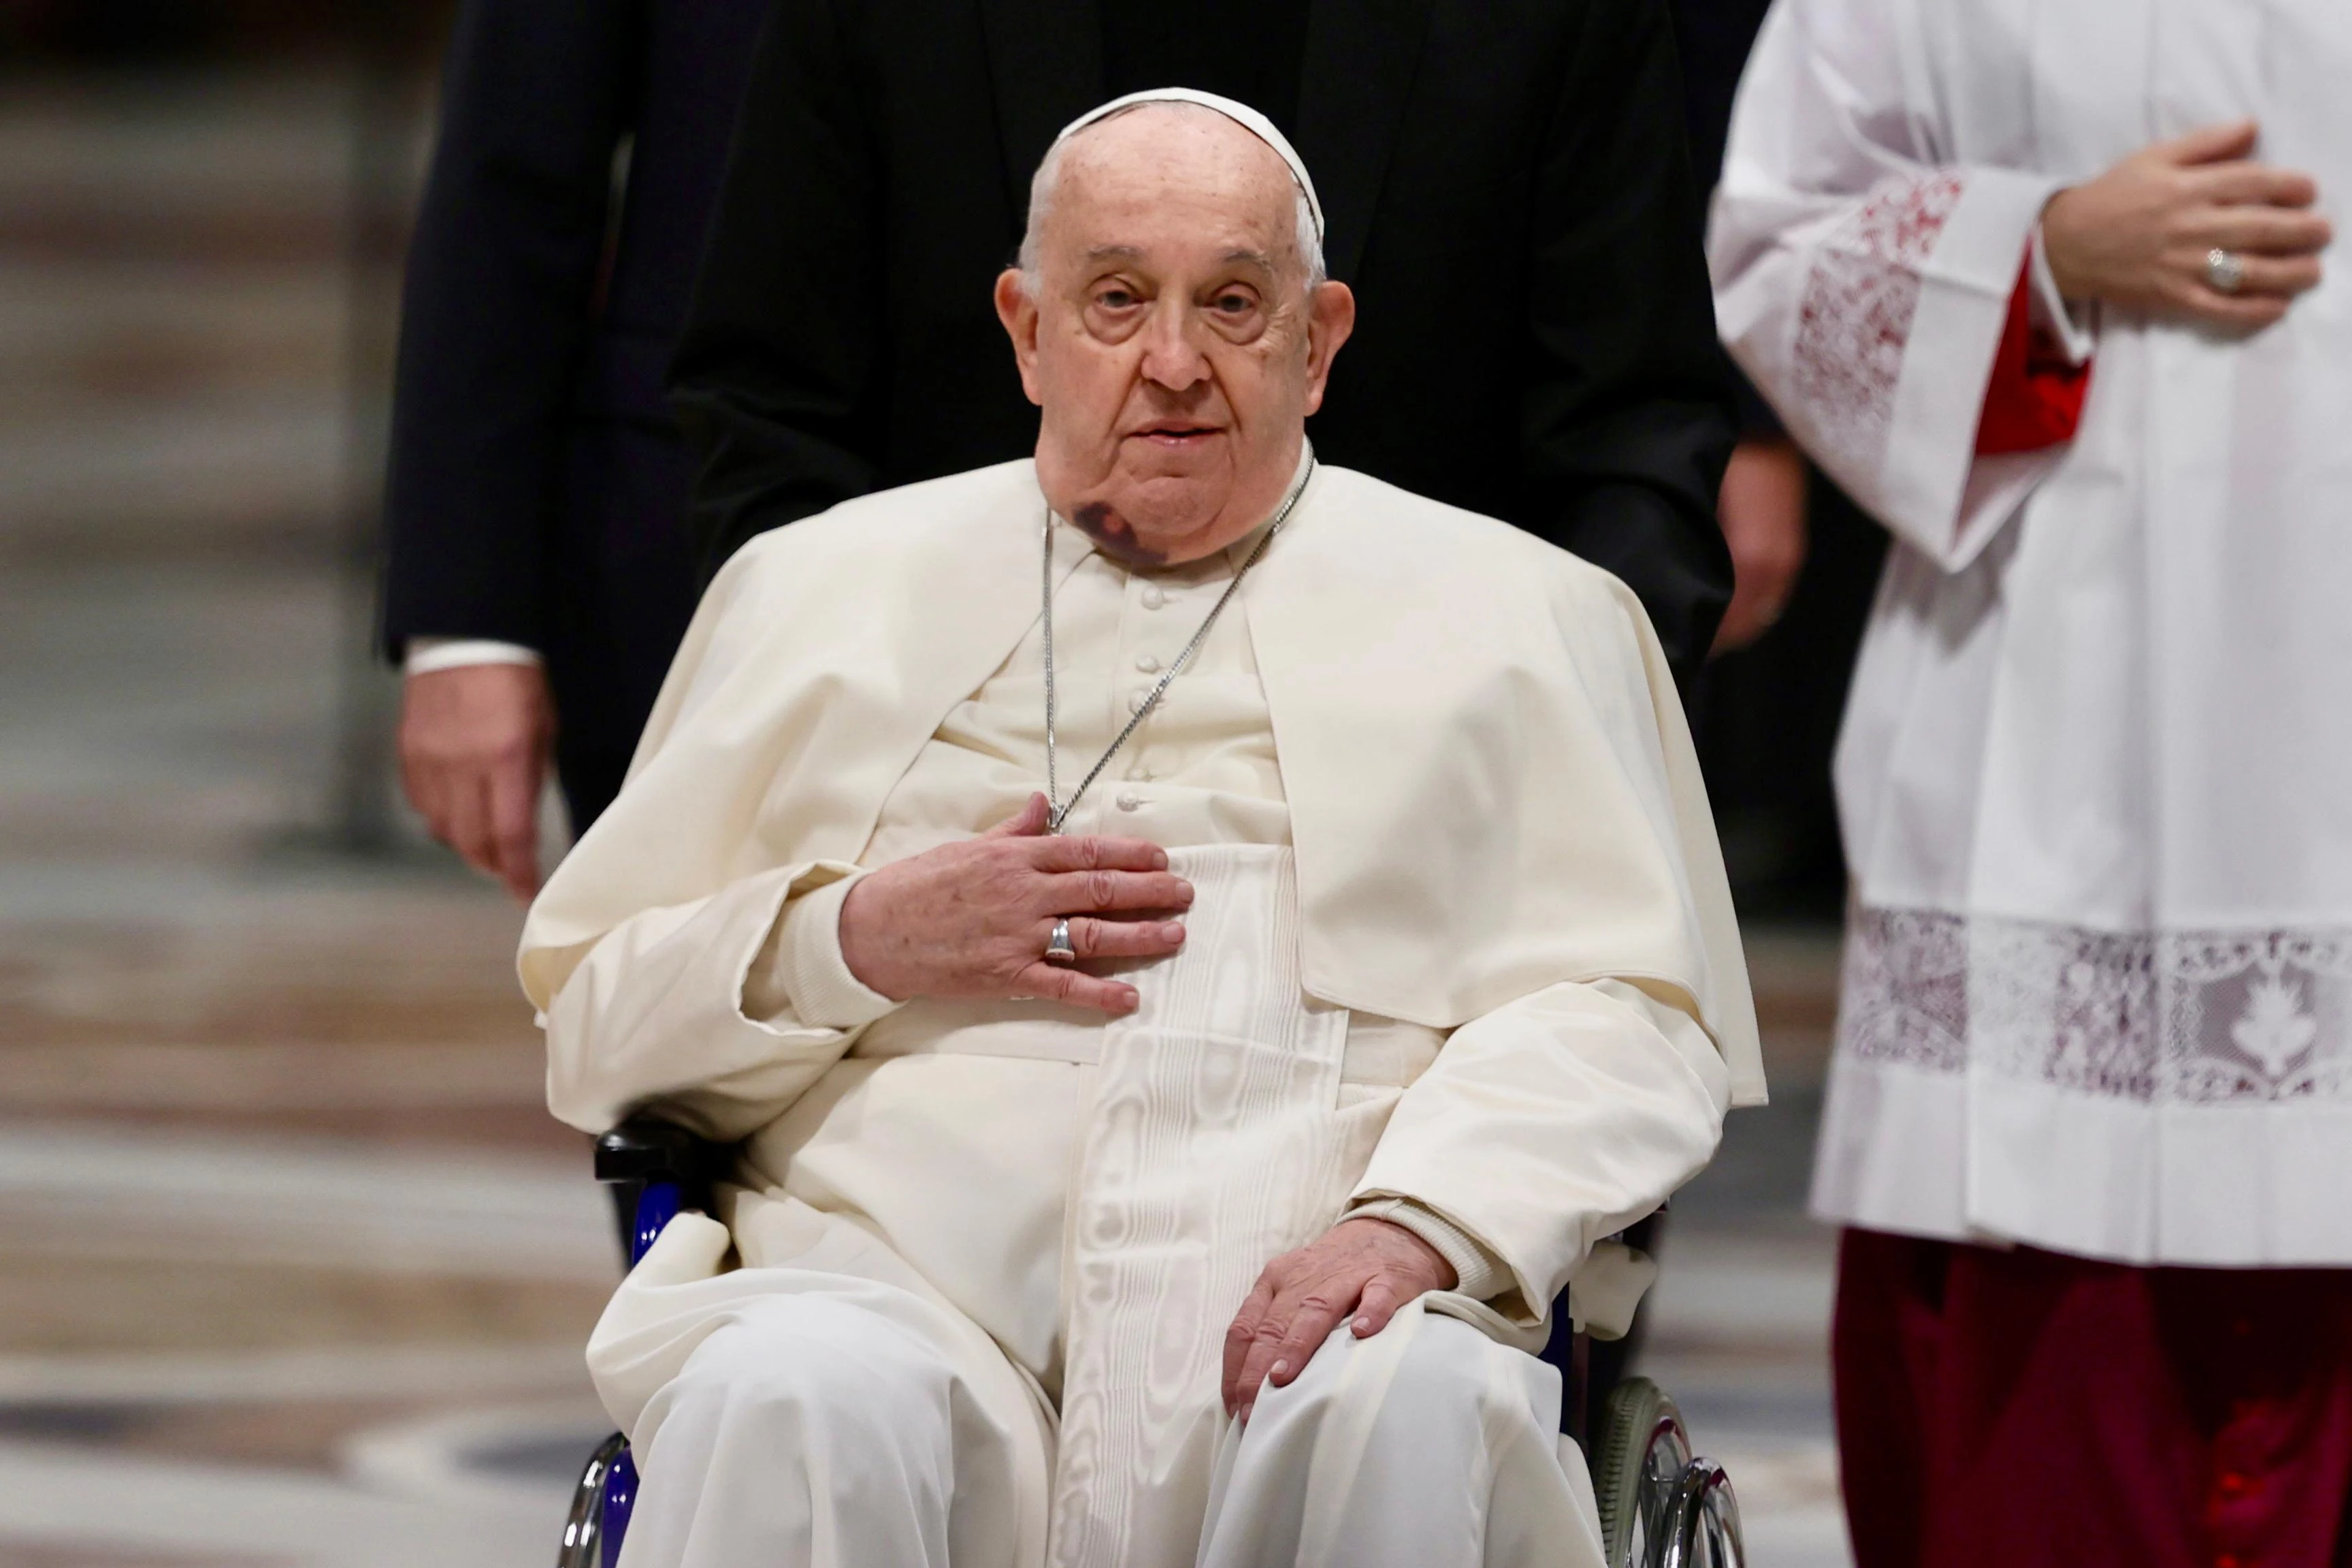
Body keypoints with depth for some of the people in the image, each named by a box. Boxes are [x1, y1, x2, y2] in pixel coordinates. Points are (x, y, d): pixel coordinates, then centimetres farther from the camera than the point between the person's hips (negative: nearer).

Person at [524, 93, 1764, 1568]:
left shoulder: (1516, 617, 19)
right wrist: (853, 940, 0)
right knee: (785, 1411, -35)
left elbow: (1630, 1017, 7)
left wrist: (1418, 1222, -13)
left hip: (1298, 1320, 0)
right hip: (902, 1296, 1)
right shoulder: (822, 592, 22)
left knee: (1413, 1410, -37)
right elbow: (588, 1012, 21)